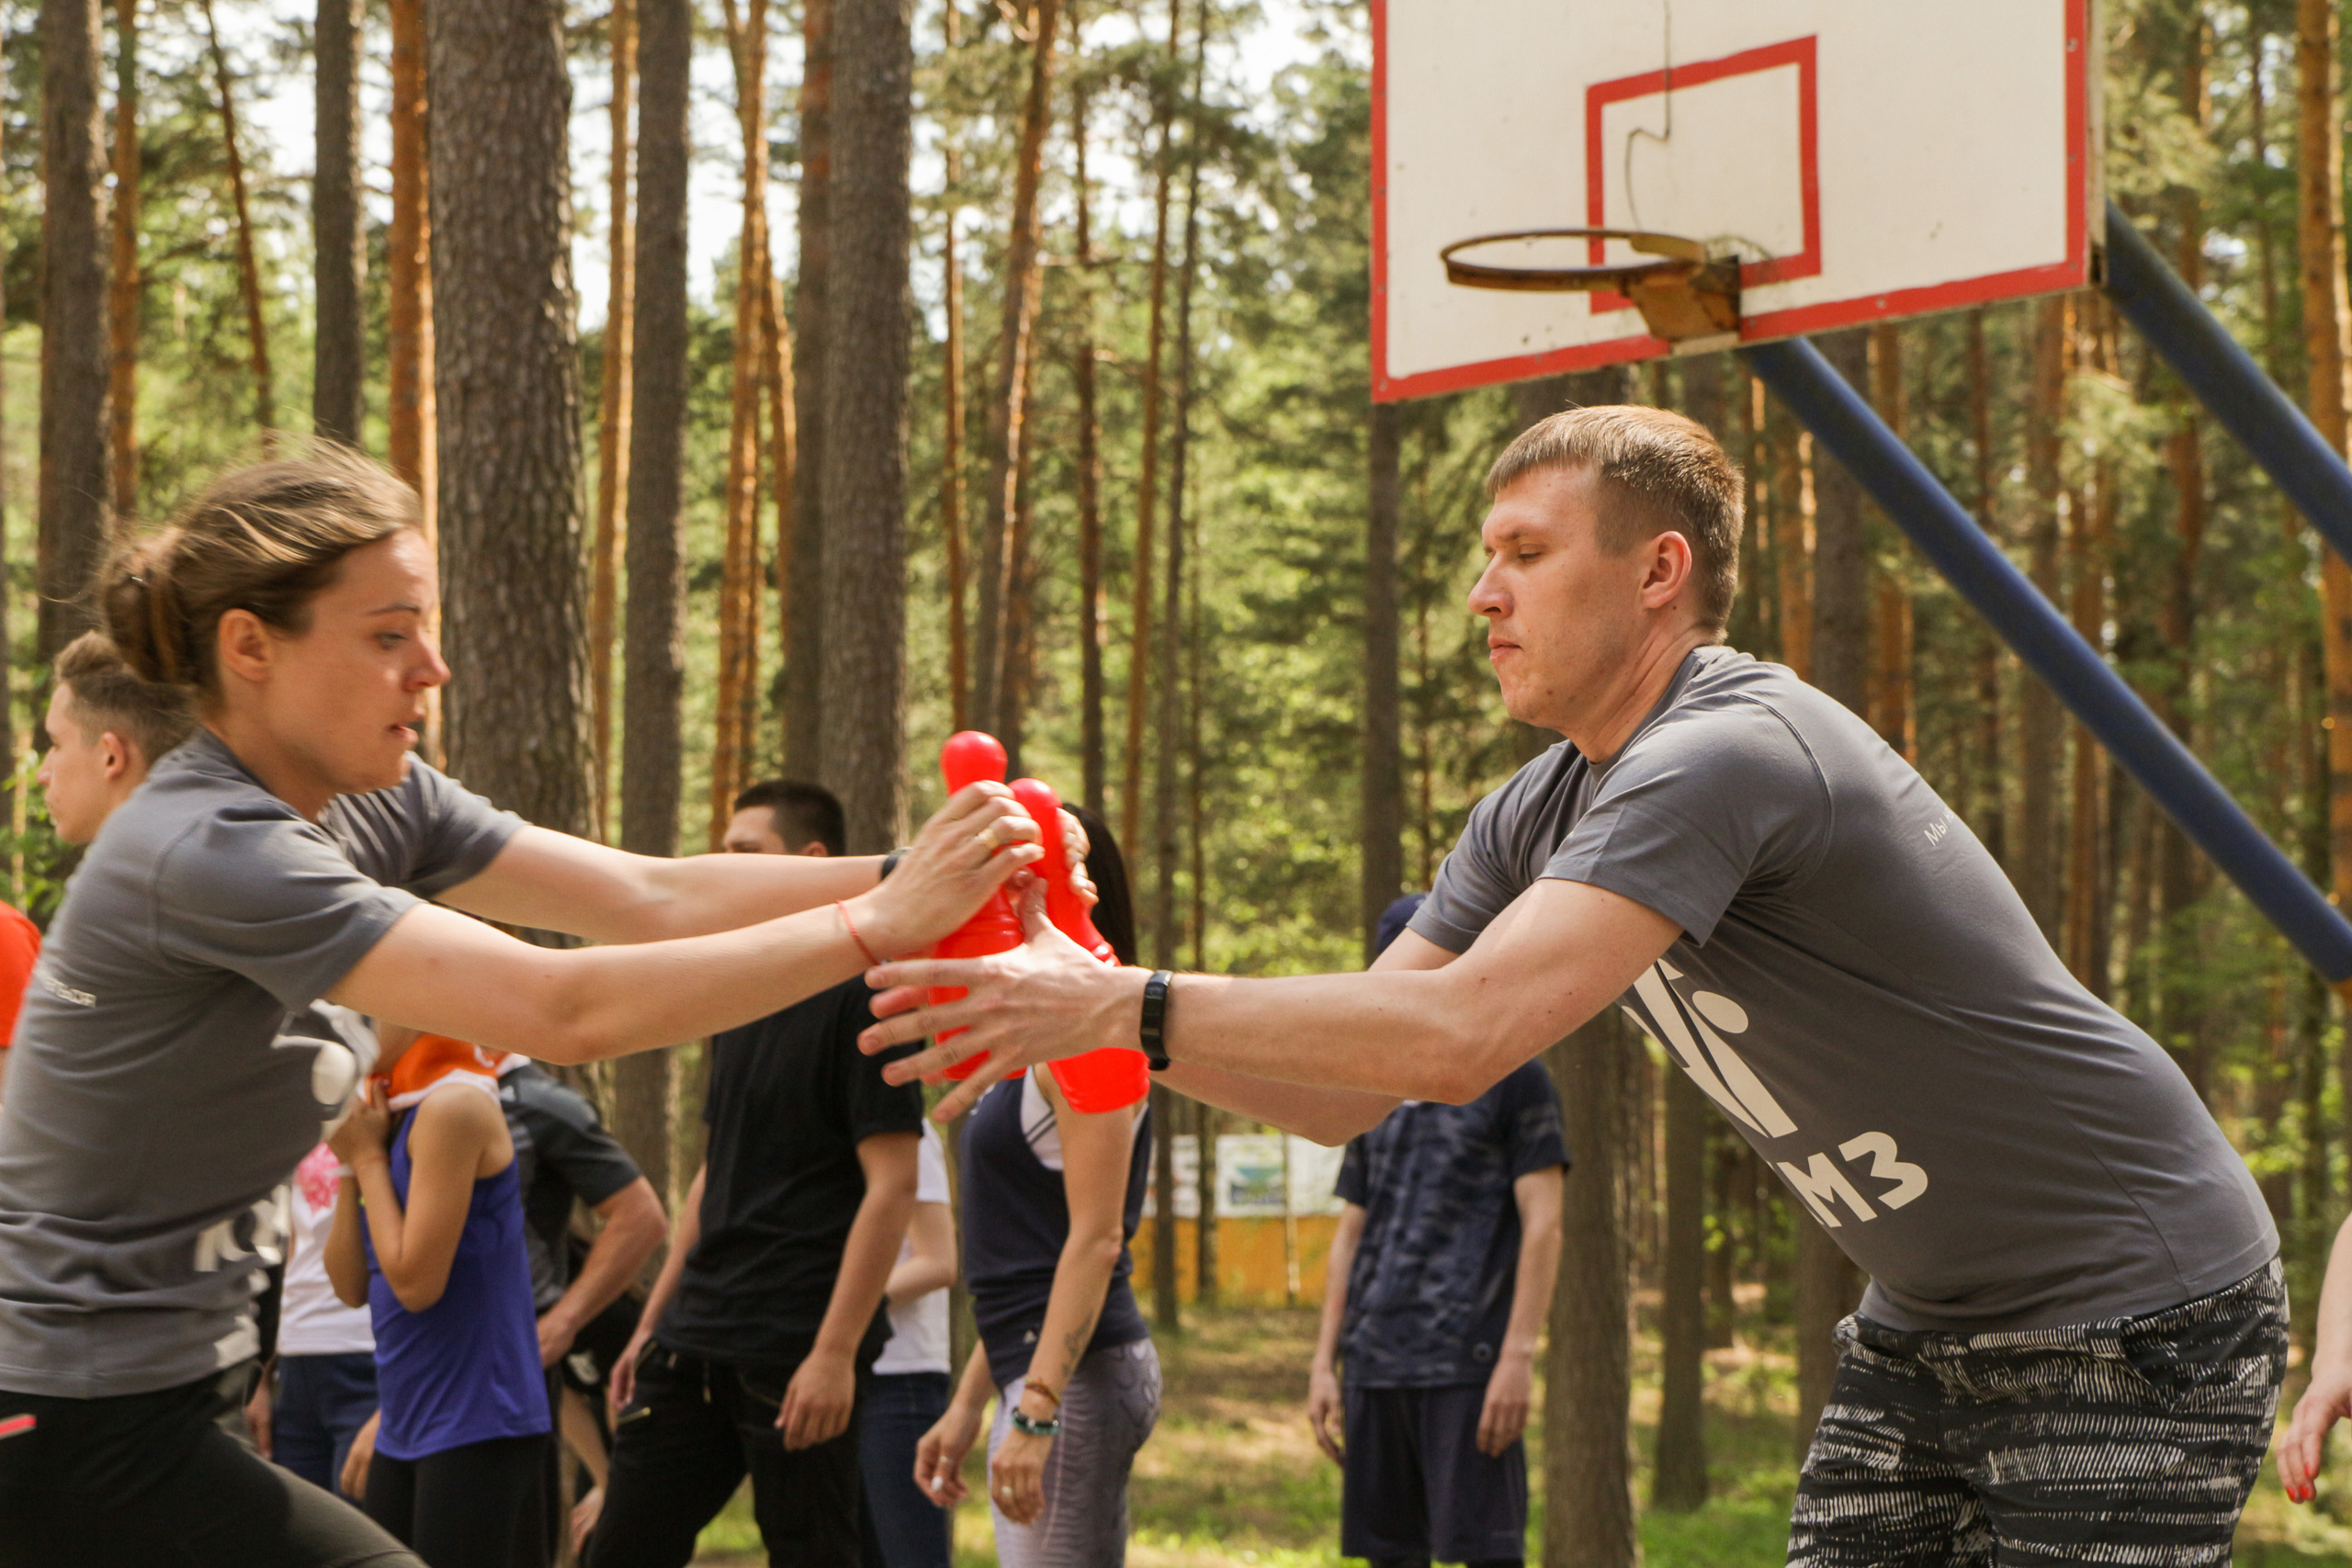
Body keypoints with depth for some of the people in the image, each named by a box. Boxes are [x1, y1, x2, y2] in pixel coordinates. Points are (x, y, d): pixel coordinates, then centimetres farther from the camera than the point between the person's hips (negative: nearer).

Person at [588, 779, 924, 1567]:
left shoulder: (860, 998, -9)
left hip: (798, 1355, -8)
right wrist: (651, 1323, 19)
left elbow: (891, 1185, -15)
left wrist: (836, 1352, -20)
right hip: (698, 1343, 8)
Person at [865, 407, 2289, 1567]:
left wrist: (1128, 1009, -32)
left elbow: (1459, 1037, -37)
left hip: (2135, 1320, -9)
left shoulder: (1727, 754, -27)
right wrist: (1086, 989, -13)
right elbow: (1345, 1094, 1)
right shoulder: (1541, 817, 4)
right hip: (1930, 1327, 9)